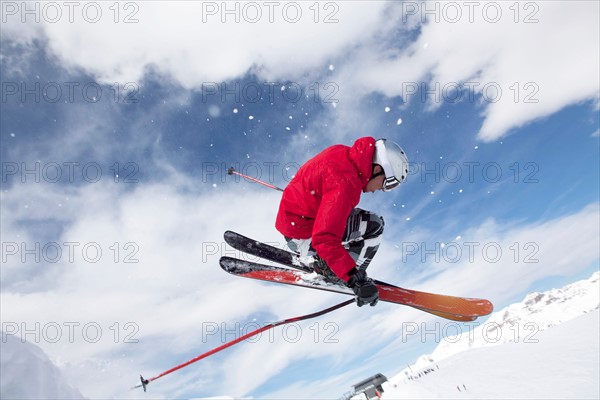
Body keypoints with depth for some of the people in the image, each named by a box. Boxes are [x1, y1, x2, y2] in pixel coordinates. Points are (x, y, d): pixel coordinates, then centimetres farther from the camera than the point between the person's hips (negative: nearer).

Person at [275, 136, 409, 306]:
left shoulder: (343, 152, -3)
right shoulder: (345, 183, -30)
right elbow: (325, 240, -35)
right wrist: (355, 279, -31)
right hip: (302, 236, -9)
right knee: (373, 226, -12)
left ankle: (315, 258, 16)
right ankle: (331, 271, -2)